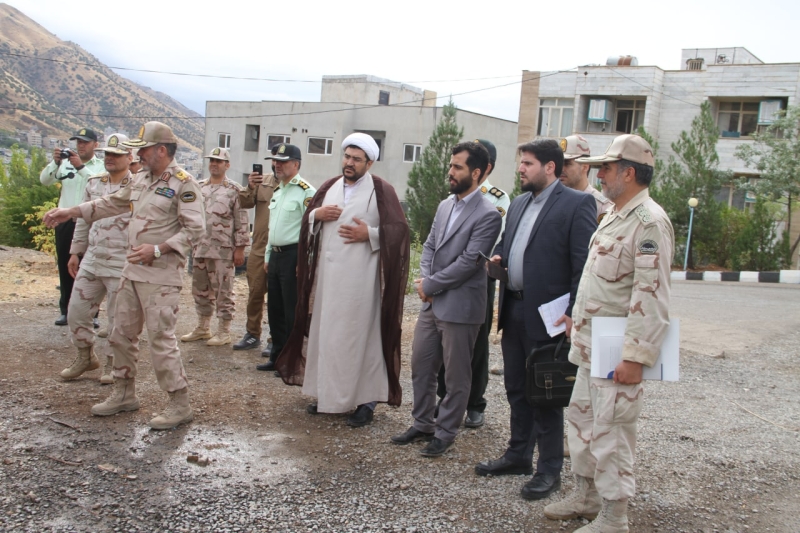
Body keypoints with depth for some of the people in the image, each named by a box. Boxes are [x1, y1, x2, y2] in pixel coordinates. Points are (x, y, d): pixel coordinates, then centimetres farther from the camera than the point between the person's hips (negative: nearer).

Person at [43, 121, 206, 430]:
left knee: (161, 339, -8)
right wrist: (69, 212, 21)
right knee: (122, 334, 16)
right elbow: (113, 203, 24)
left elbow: (195, 228, -18)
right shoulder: (141, 179, 12)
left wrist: (157, 249, -24)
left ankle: (180, 405, 3)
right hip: (132, 271, 9)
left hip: (161, 276, -9)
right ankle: (124, 394, 31)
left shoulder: (183, 184, -13)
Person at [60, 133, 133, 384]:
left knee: (117, 317, 4)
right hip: (91, 261, 6)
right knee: (76, 310, 11)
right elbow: (83, 220, 16)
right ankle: (85, 356, 31)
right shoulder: (93, 184, 9)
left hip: (122, 265, -6)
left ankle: (113, 363, 22)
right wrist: (75, 252, 15)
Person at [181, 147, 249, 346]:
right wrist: (189, 242, 11)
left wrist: (240, 248, -11)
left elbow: (242, 222, -7)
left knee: (223, 291, 0)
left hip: (223, 250, -6)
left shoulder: (235, 190, -5)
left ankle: (224, 332, 9)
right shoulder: (199, 188, 12)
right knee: (200, 290, 14)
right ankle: (202, 328, 26)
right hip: (200, 248, 6)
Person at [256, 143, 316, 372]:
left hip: (293, 256, -9)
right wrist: (268, 256, 19)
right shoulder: (277, 191, 17)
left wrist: (303, 262, -19)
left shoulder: (306, 191, -10)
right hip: (275, 256, 9)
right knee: (274, 309, 13)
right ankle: (277, 357, 23)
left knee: (293, 311, -3)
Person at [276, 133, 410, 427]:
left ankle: (366, 399, 6)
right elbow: (307, 221, 19)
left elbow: (399, 230, -6)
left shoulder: (381, 191, -4)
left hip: (361, 277, -6)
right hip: (327, 274, 6)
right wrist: (317, 214, -2)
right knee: (325, 331, 10)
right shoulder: (329, 187, 13)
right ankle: (327, 392, 22)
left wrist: (369, 234, -17)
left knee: (361, 334, -2)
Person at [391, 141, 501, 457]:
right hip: (431, 302, 8)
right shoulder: (445, 206, 12)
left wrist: (430, 285, -13)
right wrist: (424, 279, -4)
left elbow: (469, 261, -18)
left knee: (456, 377, 6)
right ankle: (422, 424, 31)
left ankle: (445, 433, 20)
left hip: (460, 307, -8)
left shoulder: (487, 215, -13)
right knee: (420, 366, 16)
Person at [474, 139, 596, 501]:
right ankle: (518, 455, 32)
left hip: (546, 317, -7)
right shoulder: (518, 204, 14)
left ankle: (549, 470, 16)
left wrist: (573, 313, -20)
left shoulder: (577, 204, -11)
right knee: (516, 389, 17)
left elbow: (583, 265, -15)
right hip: (513, 311, 8)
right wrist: (498, 257, 1)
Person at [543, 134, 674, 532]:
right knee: (581, 418, 18)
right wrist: (577, 316, 20)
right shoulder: (615, 216, 15)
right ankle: (586, 496, 33)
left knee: (610, 430, -2)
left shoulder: (650, 222, -17)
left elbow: (651, 296, -23)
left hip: (617, 351, -10)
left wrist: (635, 356, -25)